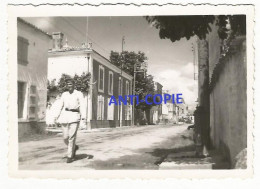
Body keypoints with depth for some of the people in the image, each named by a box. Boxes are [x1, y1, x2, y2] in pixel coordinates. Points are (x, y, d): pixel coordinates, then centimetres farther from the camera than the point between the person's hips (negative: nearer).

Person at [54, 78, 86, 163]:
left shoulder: (79, 94, 4)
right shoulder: (64, 94, 16)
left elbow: (82, 105, -6)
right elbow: (60, 106, 17)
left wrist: (83, 116, -20)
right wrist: (57, 116, 6)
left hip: (74, 116, -4)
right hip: (65, 115, 4)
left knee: (71, 136, -10)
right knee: (65, 137, 1)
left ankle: (70, 156, 0)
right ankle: (74, 147, 30)